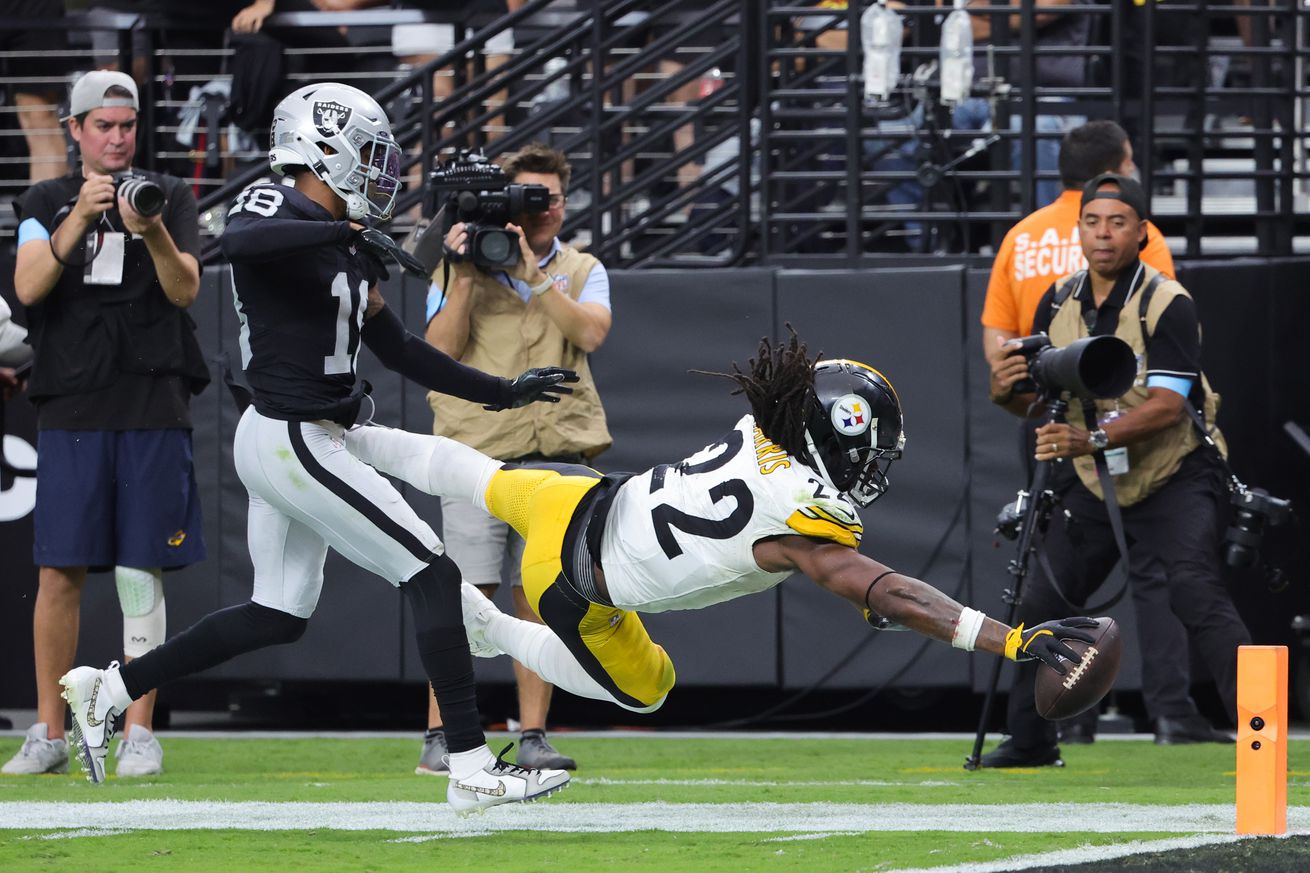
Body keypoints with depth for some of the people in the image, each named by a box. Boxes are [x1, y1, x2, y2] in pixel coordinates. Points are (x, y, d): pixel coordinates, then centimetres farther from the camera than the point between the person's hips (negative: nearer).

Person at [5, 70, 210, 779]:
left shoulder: (168, 196, 9)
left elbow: (186, 290, -4)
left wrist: (153, 234, -22)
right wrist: (79, 219, -18)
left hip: (152, 408, -1)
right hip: (71, 407, 1)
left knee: (140, 573, -2)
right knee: (59, 569, -2)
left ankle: (139, 734, 1)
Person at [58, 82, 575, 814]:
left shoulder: (346, 248, 14)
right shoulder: (274, 211, -13)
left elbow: (401, 350, 19)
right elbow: (242, 241, -38)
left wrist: (505, 392, 18)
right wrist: (347, 231, -37)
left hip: (281, 442, 10)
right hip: (296, 443, -10)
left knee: (280, 616, 20)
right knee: (434, 579, -9)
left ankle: (109, 691, 24)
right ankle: (472, 768, -9)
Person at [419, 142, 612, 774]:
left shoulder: (582, 271, 14)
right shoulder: (461, 261, 9)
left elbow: (590, 332, -7)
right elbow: (440, 350, -2)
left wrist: (534, 271, -13)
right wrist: (465, 278, -12)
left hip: (554, 452, 2)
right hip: (478, 448, -2)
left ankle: (533, 737, 6)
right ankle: (438, 738, -6)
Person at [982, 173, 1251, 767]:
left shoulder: (1167, 304, -17)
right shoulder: (1059, 302, 3)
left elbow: (1167, 406, -27)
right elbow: (1037, 401, 6)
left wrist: (1092, 438, -41)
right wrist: (1006, 391, -19)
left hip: (1176, 479, -6)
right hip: (1096, 486, 6)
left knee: (1192, 589, -27)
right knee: (1041, 602, 6)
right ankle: (1030, 740, 22)